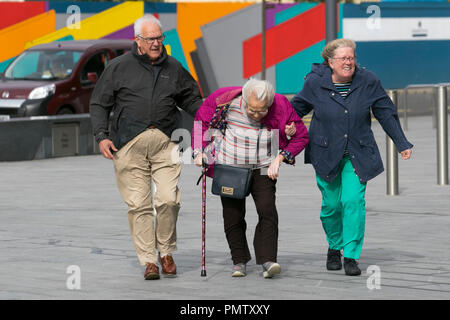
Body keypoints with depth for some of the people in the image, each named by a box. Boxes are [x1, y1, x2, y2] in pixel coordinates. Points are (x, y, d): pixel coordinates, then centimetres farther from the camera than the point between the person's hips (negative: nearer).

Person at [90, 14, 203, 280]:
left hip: (165, 141, 1)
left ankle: (167, 253, 10)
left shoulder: (174, 68, 16)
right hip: (129, 144, -1)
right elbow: (99, 104, 10)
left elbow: (191, 99, 27)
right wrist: (102, 136, -1)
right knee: (139, 204, -4)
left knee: (169, 199, -9)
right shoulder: (119, 67, 8)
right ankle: (149, 260, 1)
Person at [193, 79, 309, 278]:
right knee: (233, 216, 2)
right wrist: (199, 151, -4)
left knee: (267, 211, -16)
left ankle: (267, 262, -18)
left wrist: (280, 158, -10)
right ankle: (239, 261, 17)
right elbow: (202, 119, 2)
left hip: (263, 169, 0)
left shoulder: (281, 108, -16)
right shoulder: (226, 101, -16)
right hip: (229, 168, 1)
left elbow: (301, 135, -2)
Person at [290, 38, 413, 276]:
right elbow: (296, 108, 9)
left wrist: (402, 144, 2)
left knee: (353, 200, -13)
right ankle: (334, 247, 30)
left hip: (357, 155, 0)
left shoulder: (367, 82, -6)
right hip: (326, 154, 0)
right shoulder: (315, 83, -8)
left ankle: (351, 255, -5)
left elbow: (386, 114, 2)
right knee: (331, 203, 3)